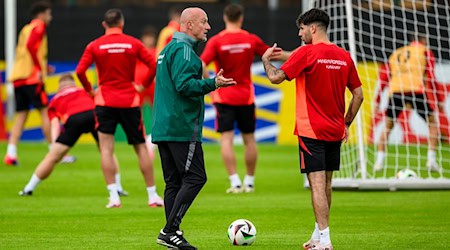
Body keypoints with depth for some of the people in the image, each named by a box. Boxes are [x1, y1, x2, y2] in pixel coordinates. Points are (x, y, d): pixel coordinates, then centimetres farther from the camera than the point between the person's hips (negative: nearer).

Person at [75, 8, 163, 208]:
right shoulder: (133, 44, 0)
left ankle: (113, 196, -10)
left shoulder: (94, 46, -1)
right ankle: (153, 196, 12)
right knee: (141, 148, 9)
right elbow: (154, 65, -3)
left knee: (106, 149, 1)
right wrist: (143, 86, 11)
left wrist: (90, 90, 5)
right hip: (130, 101, 1)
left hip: (105, 102, -1)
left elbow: (80, 71, -10)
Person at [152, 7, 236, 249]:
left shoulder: (168, 49, 21)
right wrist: (213, 84, -25)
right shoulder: (184, 50, -11)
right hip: (182, 128, -10)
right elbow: (184, 84, -22)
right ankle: (170, 230, -13)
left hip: (163, 128, 10)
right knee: (195, 177, -9)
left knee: (174, 182, 10)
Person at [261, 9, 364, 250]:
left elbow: (276, 77, -12)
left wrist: (266, 59, 7)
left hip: (311, 130, -6)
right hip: (335, 131, 6)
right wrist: (346, 124, 18)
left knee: (317, 183, -9)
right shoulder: (344, 56, 7)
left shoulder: (306, 53, -11)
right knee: (326, 183, 15)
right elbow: (358, 95, 10)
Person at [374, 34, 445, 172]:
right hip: (416, 91, -3)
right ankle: (431, 160, 2)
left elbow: (383, 79, 21)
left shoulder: (395, 54, 28)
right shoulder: (425, 52, 16)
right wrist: (439, 99, 6)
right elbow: (431, 77, 5)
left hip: (395, 92, 3)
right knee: (432, 123, 14)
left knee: (388, 126, 19)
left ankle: (379, 161, 8)